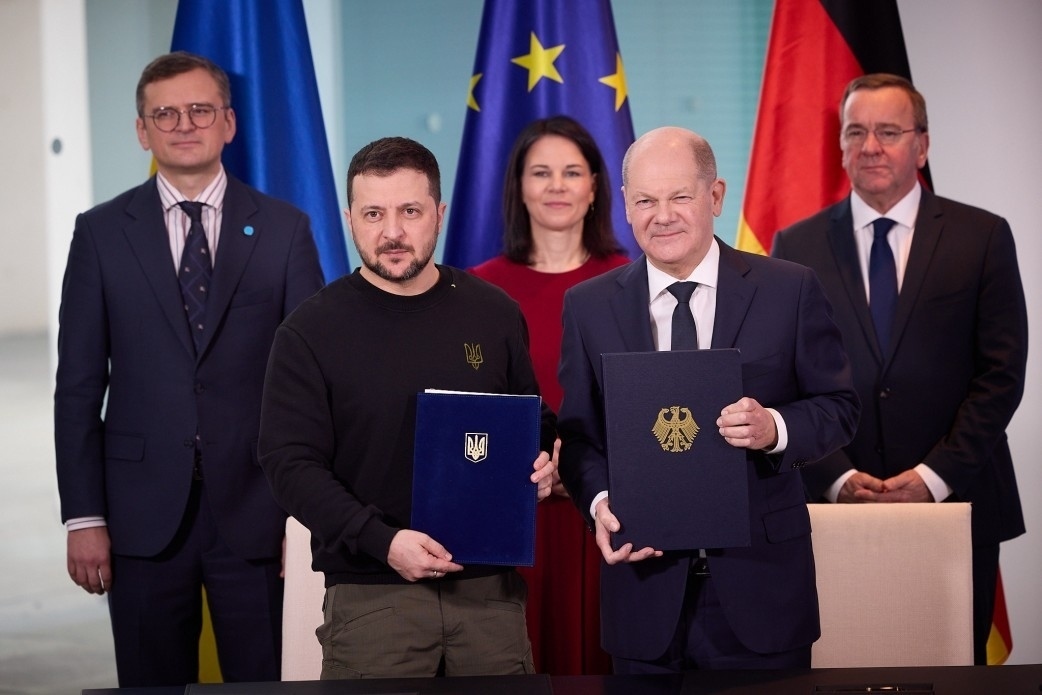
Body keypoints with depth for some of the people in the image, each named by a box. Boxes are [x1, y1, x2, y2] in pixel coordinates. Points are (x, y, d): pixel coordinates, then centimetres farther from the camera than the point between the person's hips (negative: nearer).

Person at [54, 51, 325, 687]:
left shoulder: (285, 229, 3)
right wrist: (83, 517, -3)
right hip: (143, 515, 0)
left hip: (255, 512, 0)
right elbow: (80, 385, 3)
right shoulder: (102, 233, 4)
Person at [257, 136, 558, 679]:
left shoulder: (493, 313, 6)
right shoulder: (312, 330, -2)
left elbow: (535, 424, 19)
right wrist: (382, 541, -17)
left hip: (491, 586, 3)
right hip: (370, 593, -2)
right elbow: (290, 462, -7)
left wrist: (539, 464, -4)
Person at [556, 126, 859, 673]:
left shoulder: (790, 290, -1)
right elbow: (579, 433, 7)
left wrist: (775, 428, -18)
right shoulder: (588, 306, 4)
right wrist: (600, 502, -13)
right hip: (645, 582, 1)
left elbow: (838, 407, 2)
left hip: (761, 586, -1)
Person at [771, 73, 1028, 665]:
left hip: (955, 505, 0)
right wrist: (839, 478, -9)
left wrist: (935, 476, -10)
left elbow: (1001, 374, -1)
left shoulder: (983, 237, 4)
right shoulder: (797, 247, 7)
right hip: (835, 505, 1)